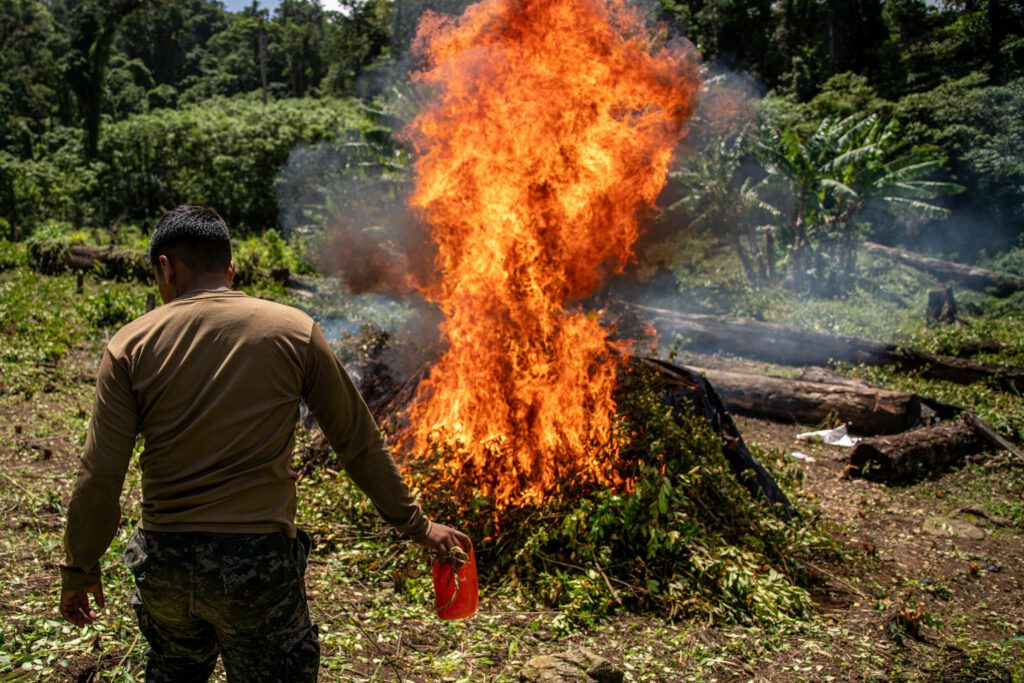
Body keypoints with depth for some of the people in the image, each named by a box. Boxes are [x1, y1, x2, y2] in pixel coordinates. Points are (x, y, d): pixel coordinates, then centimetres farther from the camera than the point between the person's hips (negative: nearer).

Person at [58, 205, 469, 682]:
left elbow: (99, 478, -4)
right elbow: (359, 443, 0)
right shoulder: (293, 330, -5)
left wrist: (79, 568, 11)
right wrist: (414, 524, 9)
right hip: (259, 561, -2)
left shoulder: (131, 345, -3)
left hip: (163, 564, 2)